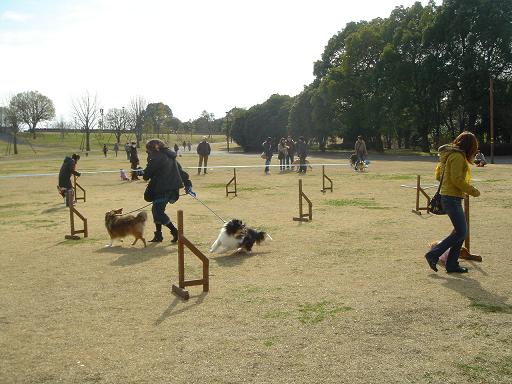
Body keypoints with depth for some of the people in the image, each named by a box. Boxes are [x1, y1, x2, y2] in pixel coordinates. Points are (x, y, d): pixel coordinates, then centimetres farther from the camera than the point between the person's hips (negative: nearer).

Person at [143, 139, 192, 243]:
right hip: (172, 189, 10)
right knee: (156, 210, 18)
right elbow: (181, 171, 17)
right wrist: (188, 184, 19)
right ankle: (158, 235, 21)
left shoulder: (157, 157, -11)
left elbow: (148, 173, -9)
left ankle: (175, 232, -8)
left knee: (158, 212, -5)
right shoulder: (170, 157, 17)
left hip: (162, 189, -10)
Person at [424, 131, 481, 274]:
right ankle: (433, 255, -4)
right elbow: (457, 179, -21)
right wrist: (473, 191, -9)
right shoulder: (458, 156, -14)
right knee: (461, 232, -7)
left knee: (461, 231, 12)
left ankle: (452, 264, 14)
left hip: (447, 196, 10)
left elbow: (438, 174, 21)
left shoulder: (448, 154, 15)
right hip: (452, 198, -10)